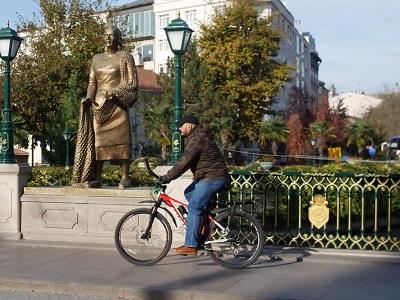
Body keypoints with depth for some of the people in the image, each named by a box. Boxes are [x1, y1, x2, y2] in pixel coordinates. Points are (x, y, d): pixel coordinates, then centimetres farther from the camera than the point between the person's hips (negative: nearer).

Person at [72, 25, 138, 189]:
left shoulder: (125, 57, 4)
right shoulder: (96, 58, 16)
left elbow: (132, 83, -3)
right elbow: (92, 82, 14)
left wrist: (114, 92, -16)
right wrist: (89, 97, -6)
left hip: (117, 105, -4)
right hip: (98, 105, 4)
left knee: (120, 139, -6)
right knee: (97, 140, -1)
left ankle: (125, 177, -4)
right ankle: (96, 178, 1)